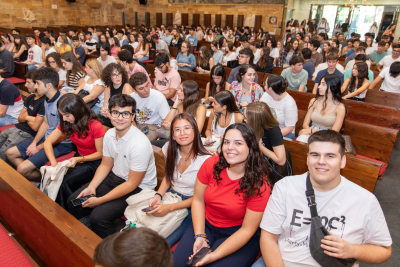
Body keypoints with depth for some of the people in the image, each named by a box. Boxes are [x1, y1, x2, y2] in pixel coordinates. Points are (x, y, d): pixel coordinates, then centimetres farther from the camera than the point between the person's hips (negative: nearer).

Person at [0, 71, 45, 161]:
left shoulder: (43, 102, -21)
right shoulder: (30, 98, 10)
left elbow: (35, 127, -22)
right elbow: (20, 118, 15)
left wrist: (26, 117, -1)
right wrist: (28, 118, -10)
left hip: (27, 133, -10)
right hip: (18, 127, 10)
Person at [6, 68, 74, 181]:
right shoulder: (47, 100, 5)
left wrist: (39, 147, -12)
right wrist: (34, 142, 4)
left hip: (61, 145, -10)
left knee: (22, 168, -17)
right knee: (10, 153, 11)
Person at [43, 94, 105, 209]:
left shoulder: (95, 126, -22)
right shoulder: (65, 124, -2)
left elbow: (100, 153, -14)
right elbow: (48, 142, 0)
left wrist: (79, 159, -28)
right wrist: (54, 164, -16)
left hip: (95, 162, -6)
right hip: (79, 159, 6)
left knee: (67, 180, -25)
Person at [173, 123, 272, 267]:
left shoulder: (260, 185, -21)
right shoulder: (211, 164, -13)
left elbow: (247, 229, -17)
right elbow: (198, 200, -3)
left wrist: (214, 255, -23)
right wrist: (200, 236, -13)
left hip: (238, 235, -2)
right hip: (206, 225, 3)